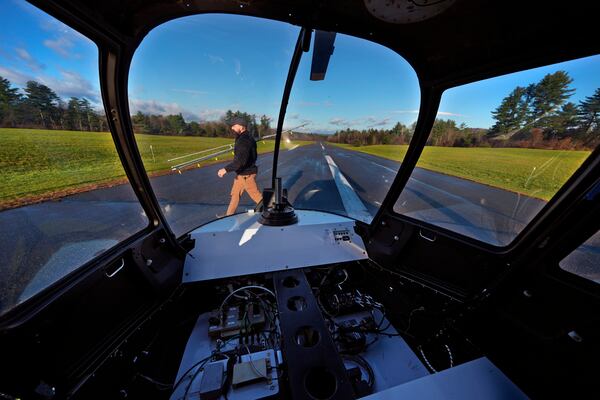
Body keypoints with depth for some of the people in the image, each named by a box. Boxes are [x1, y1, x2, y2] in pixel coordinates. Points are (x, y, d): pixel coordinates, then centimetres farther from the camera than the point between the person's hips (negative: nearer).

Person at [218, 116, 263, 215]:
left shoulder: (244, 140, -21)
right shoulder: (244, 137, 11)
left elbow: (241, 160, -30)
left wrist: (226, 169, -27)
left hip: (246, 174, -10)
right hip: (241, 173, 10)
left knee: (256, 195, 1)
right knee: (235, 194, 17)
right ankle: (229, 215, 31)